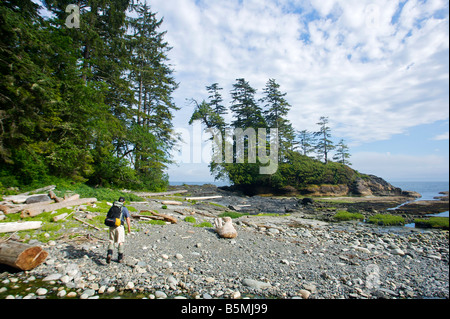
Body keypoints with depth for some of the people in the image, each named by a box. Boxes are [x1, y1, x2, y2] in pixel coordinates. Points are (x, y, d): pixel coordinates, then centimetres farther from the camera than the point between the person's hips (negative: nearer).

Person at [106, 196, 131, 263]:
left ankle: (109, 254, -12)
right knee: (120, 242, 9)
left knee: (111, 241, 12)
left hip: (112, 226, 3)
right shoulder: (124, 208, 0)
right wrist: (129, 228, 4)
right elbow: (127, 219, -4)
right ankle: (120, 258, 15)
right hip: (119, 226, -3)